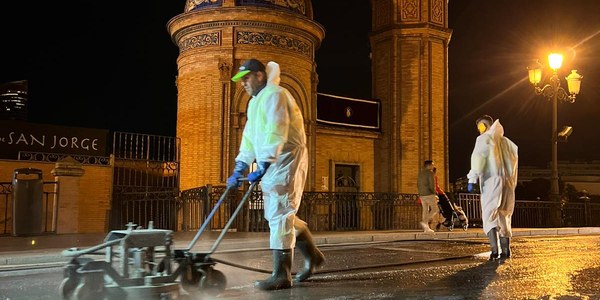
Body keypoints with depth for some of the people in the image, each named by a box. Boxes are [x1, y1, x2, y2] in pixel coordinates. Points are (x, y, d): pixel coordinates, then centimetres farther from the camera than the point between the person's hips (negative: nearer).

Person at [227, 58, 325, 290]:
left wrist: (263, 166, -29)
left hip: (287, 159, -10)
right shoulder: (255, 102, 22)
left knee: (280, 214, -12)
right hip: (270, 163, 10)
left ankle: (281, 275, -9)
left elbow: (276, 133, -22)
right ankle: (312, 255, 25)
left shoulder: (274, 95, -10)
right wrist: (239, 169, 11)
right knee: (279, 214, 12)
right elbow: (249, 138, 19)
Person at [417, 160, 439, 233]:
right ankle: (424, 221, -17)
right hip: (429, 194, -8)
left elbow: (418, 184, 17)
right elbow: (432, 184, -17)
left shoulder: (420, 173, 15)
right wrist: (434, 194, -9)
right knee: (435, 210, -1)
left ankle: (426, 228, 9)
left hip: (422, 195, 8)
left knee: (425, 210, 10)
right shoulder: (430, 173, -10)